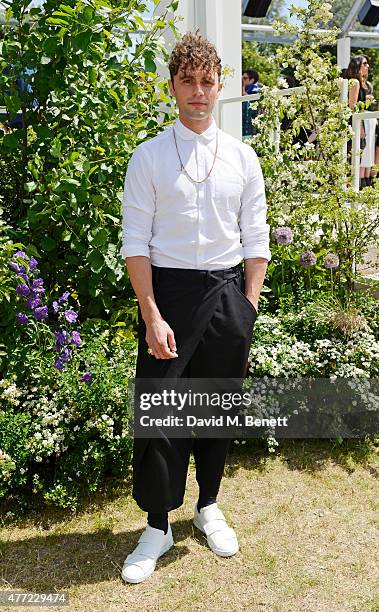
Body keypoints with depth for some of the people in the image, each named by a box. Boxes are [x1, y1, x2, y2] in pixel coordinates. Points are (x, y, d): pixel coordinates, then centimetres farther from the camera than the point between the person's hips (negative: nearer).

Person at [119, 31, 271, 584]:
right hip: (167, 290, -2)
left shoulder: (242, 157, 6)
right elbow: (135, 242, -6)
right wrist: (152, 317, -13)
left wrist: (248, 307, -1)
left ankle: (209, 507, 36)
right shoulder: (149, 157, -1)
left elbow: (257, 241, 7)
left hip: (229, 291, 3)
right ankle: (157, 527, 21)